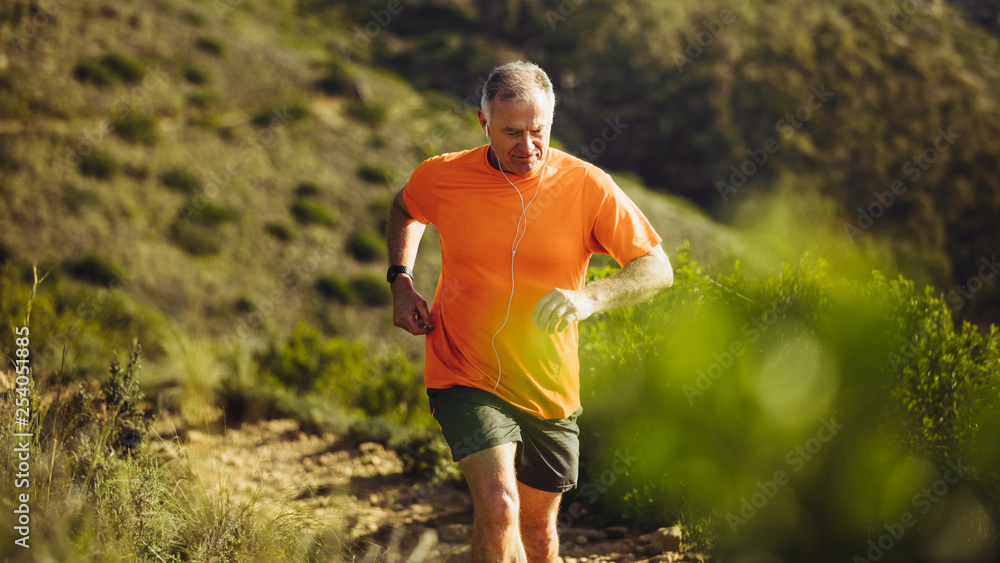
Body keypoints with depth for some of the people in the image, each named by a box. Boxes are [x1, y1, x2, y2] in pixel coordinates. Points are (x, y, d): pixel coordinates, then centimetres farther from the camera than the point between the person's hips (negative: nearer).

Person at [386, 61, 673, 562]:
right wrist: (401, 280, 3)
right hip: (466, 380, -2)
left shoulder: (587, 186, -9)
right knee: (498, 505, -24)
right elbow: (404, 210, 19)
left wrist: (589, 298, -27)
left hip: (549, 390, 2)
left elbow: (657, 269, -9)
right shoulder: (441, 177, -6)